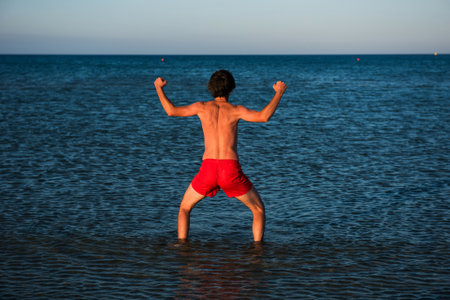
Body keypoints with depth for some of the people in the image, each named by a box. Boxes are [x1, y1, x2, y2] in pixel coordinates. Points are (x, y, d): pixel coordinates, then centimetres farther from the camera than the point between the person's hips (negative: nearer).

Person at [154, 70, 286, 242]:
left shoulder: (203, 107, 10)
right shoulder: (235, 110, 5)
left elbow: (171, 111, 10)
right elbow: (264, 116, -10)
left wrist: (159, 88, 25)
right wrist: (279, 93, 3)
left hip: (208, 169, 2)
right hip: (231, 170, -1)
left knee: (185, 208, 25)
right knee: (259, 210, 17)